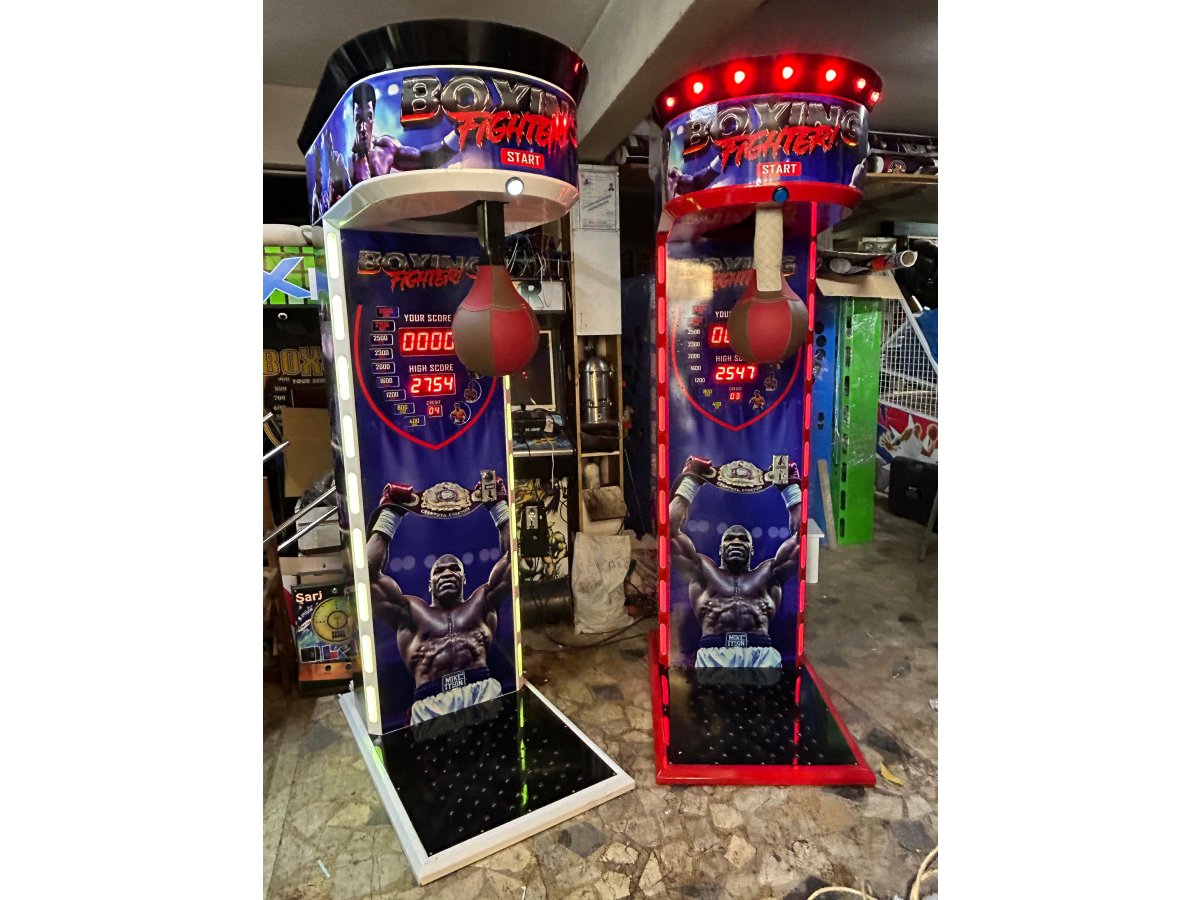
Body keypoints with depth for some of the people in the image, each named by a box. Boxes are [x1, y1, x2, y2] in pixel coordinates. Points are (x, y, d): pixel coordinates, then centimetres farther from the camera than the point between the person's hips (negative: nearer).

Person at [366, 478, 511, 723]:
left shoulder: (482, 602, 26)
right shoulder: (410, 611, 25)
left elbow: (513, 557, 20)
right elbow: (368, 572, 17)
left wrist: (498, 506, 23)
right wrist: (389, 514, 21)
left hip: (482, 691, 1)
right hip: (431, 702, 0)